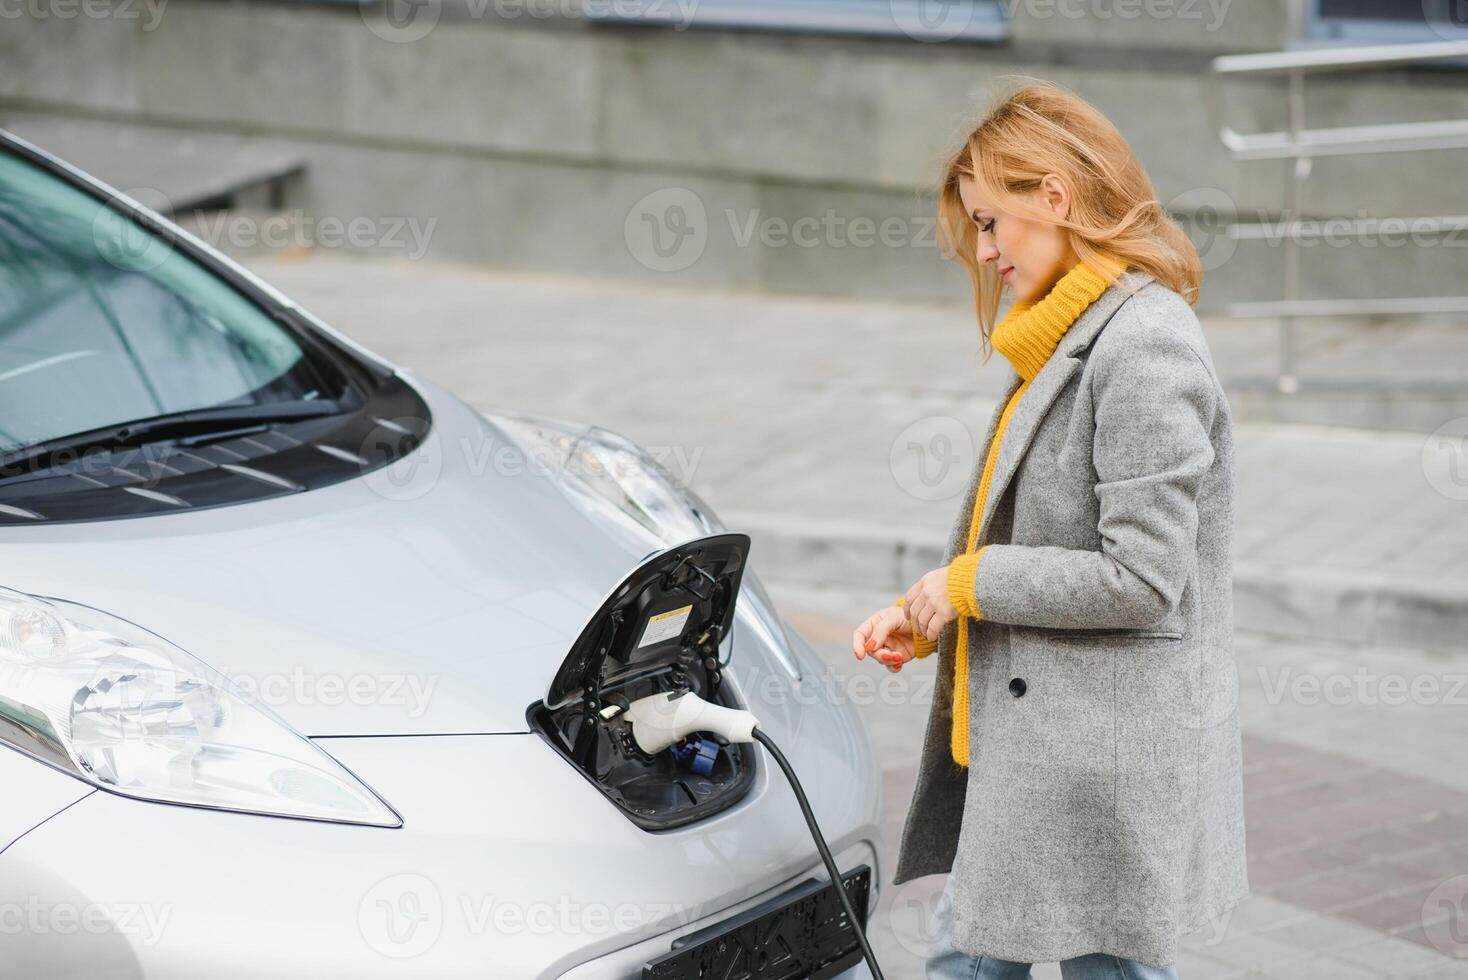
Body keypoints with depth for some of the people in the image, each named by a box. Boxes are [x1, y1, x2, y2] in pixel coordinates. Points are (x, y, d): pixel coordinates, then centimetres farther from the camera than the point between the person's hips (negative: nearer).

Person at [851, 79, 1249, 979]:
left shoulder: (1145, 347, -18)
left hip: (1106, 762, -9)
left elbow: (1140, 578, -23)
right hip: (1026, 739, 10)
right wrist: (929, 618, 8)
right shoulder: (1069, 339, 13)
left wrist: (969, 583, -13)